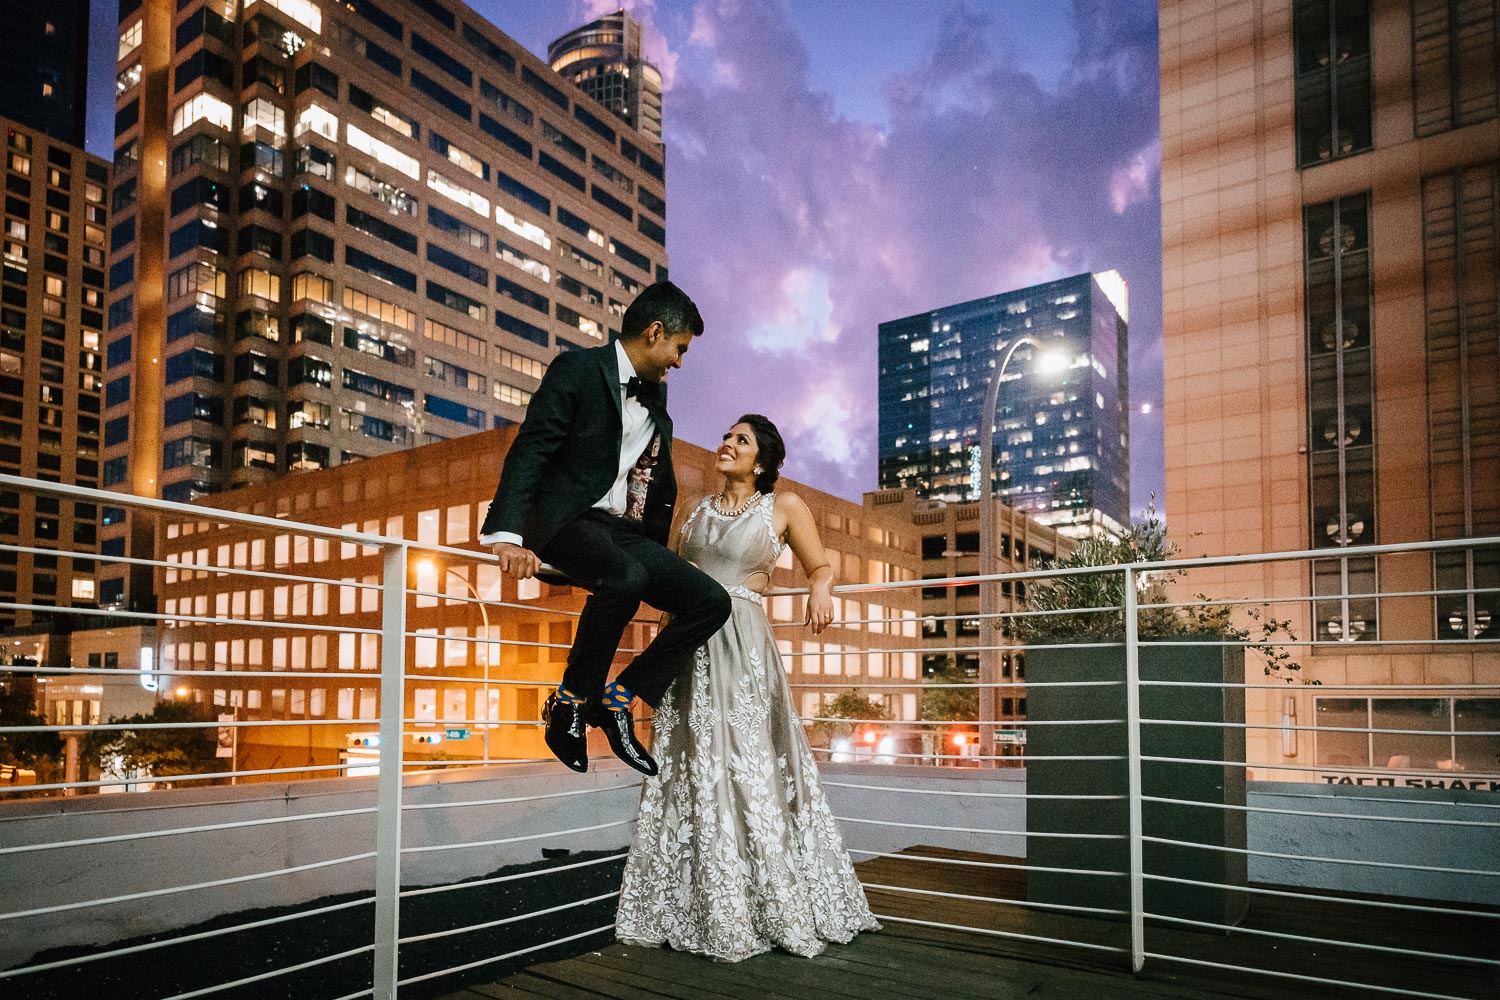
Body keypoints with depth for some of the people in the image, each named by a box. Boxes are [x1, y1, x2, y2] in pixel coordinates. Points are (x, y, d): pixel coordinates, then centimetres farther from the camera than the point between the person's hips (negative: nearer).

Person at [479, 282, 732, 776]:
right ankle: (571, 702, -19)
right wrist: (507, 535, -28)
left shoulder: (656, 393, 19)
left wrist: (658, 557, 25)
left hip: (626, 533, 7)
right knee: (625, 576, -37)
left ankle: (619, 698, -4)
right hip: (567, 521, -7)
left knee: (712, 601, -9)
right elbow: (529, 451, -14)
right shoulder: (577, 369, -4)